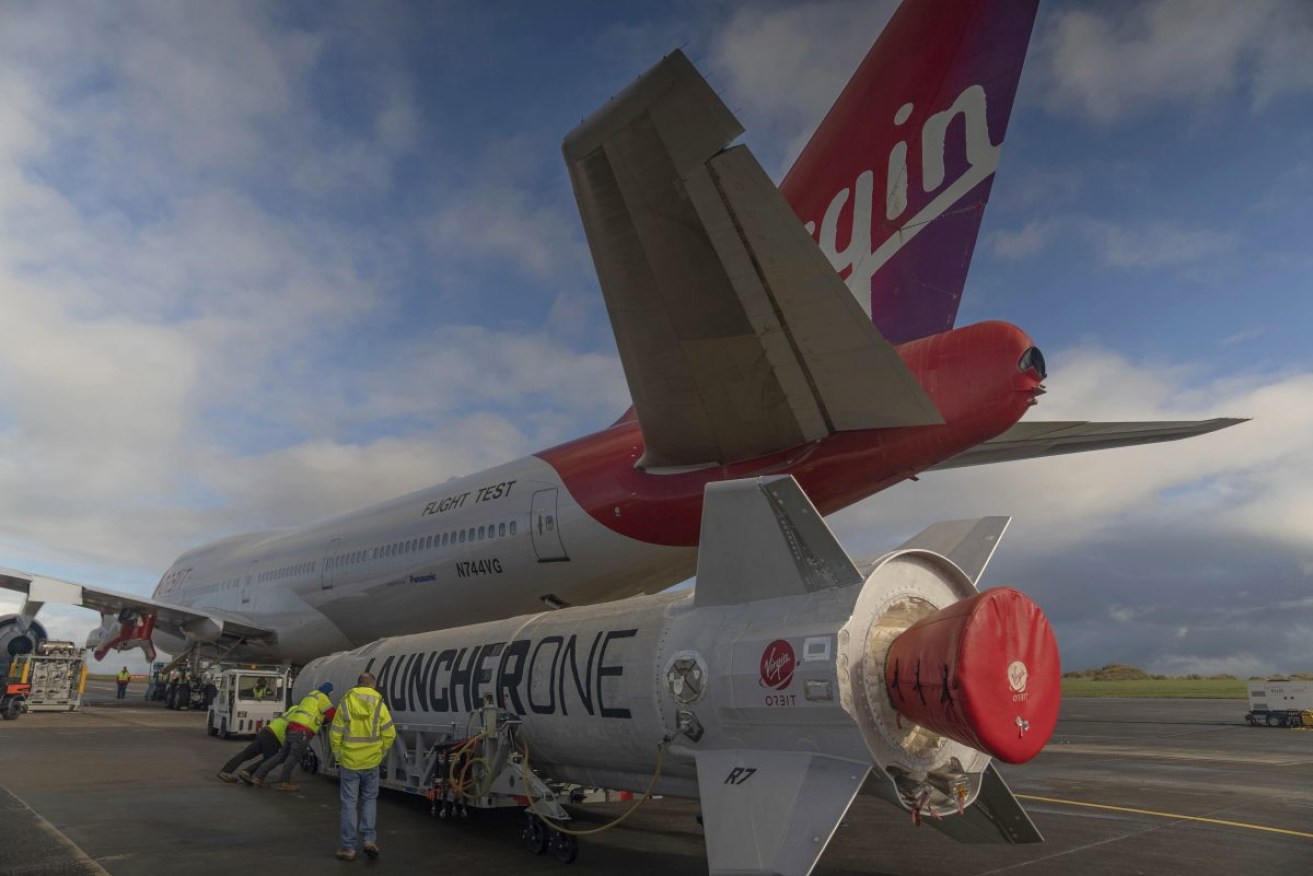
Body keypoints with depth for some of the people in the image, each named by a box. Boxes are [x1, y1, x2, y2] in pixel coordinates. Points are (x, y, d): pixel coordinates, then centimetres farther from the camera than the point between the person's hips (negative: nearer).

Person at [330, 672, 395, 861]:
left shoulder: (345, 703, -6)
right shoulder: (379, 704, -5)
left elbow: (335, 734, -5)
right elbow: (389, 734, -6)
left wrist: (338, 755, 9)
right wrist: (381, 753, 8)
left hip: (349, 762, -1)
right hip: (372, 762, 1)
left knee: (349, 803, 8)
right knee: (369, 799, 18)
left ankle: (348, 847, 11)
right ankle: (369, 839, 9)